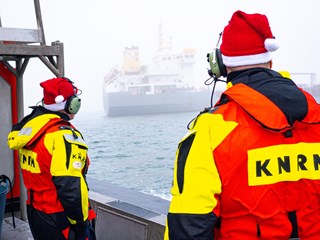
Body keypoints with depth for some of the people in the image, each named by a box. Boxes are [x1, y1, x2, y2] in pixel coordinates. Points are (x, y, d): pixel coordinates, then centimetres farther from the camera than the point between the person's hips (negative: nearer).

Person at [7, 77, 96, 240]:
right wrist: (81, 222, -17)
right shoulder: (64, 135, -23)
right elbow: (71, 189, -29)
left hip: (34, 213, 9)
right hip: (59, 220, -8)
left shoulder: (30, 126, 4)